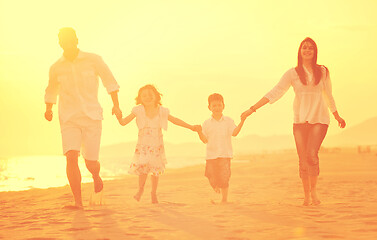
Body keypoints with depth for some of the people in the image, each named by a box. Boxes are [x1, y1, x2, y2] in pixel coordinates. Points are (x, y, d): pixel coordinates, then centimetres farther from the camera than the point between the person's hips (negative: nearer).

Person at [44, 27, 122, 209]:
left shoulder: (93, 60, -1)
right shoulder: (56, 68, 5)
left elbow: (109, 80, 10)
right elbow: (51, 91, 24)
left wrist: (116, 104, 1)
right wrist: (48, 109, 12)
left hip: (92, 116, -1)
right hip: (69, 119, 1)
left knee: (91, 162, -2)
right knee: (71, 157, -20)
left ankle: (96, 176, 36)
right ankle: (78, 202, -17)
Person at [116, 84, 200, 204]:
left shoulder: (161, 111, 0)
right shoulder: (138, 111, -4)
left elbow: (175, 120, 12)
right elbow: (124, 122, -4)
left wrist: (191, 127, 11)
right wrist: (119, 117, -27)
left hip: (157, 145, 2)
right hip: (143, 145, -1)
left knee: (156, 169, 3)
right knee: (143, 166, -14)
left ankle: (154, 193, 25)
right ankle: (141, 189, 14)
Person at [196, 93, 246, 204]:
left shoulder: (228, 121, 6)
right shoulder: (206, 123, 8)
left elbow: (234, 133, -9)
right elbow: (205, 140, 5)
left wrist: (242, 122, -20)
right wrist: (199, 132, -12)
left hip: (225, 154, -2)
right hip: (211, 155, 2)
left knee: (224, 177, -8)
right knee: (212, 177, 0)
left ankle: (224, 199, 6)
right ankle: (217, 193, 31)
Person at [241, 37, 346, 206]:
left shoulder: (323, 72, 8)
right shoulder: (292, 74, 4)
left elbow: (328, 96, 21)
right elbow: (275, 93, 1)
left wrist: (337, 116, 29)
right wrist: (252, 109, -6)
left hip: (319, 119, 0)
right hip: (300, 120, 1)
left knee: (312, 154, -19)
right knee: (303, 160, -1)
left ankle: (313, 189, 0)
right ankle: (306, 195, 13)